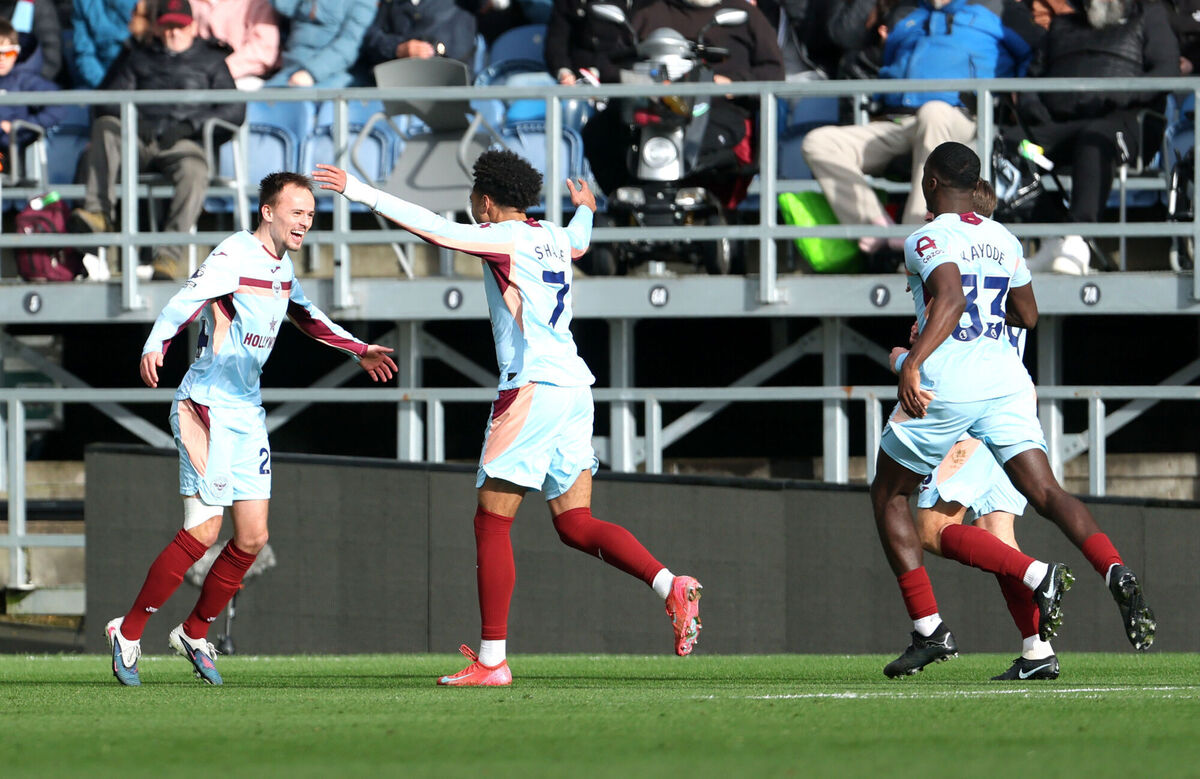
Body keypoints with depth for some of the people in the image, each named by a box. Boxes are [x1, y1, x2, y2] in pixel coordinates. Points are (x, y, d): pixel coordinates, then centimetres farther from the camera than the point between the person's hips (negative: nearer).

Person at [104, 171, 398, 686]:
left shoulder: (282, 268, 13)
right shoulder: (234, 256, -14)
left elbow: (306, 316, 33)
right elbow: (185, 302, -29)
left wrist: (359, 350, 40)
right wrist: (155, 346, -47)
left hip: (247, 413, 8)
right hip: (208, 407, -8)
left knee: (252, 538, 4)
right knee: (202, 532, -14)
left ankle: (194, 634, 20)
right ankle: (128, 633, -2)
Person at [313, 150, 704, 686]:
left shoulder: (505, 239, -7)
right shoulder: (555, 239, 16)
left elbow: (434, 229, -15)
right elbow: (579, 240, 41)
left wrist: (358, 192, -10)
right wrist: (584, 209, 64)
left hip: (532, 390, -8)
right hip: (574, 386, 8)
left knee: (491, 522, -3)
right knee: (575, 525, 9)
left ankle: (491, 659, -5)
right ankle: (671, 587, -9)